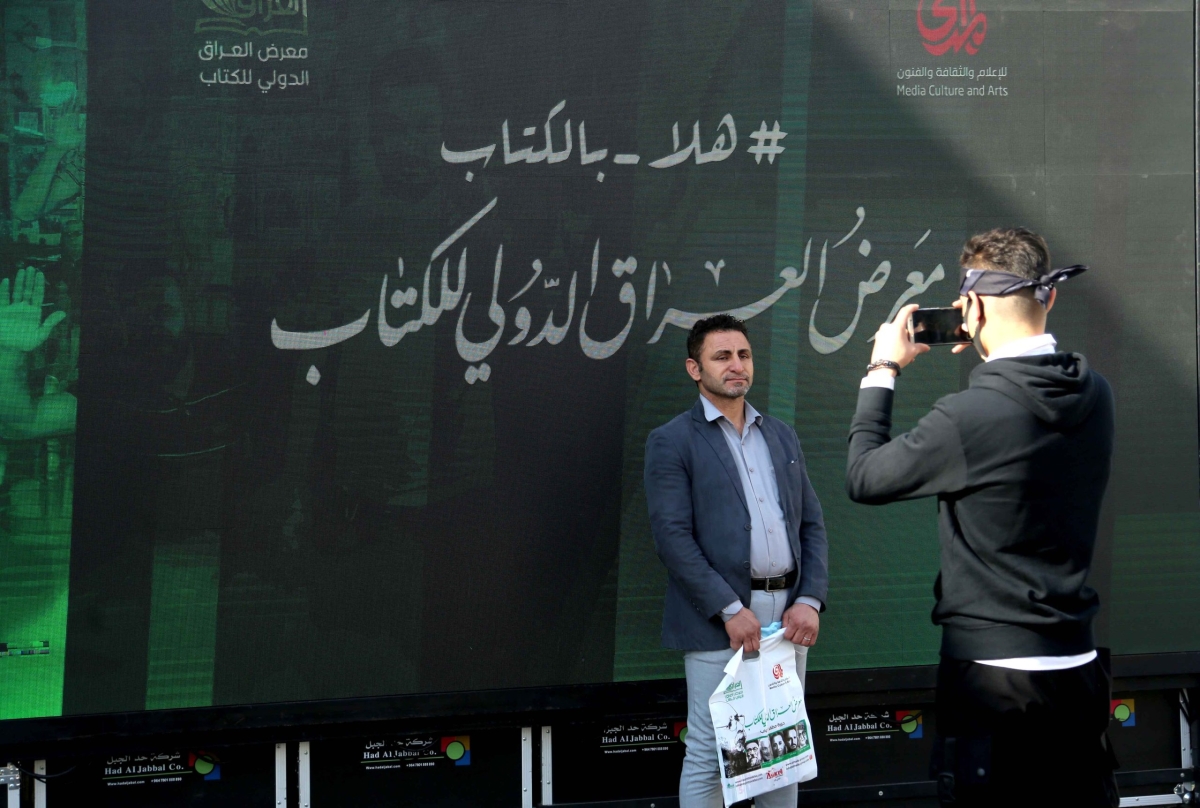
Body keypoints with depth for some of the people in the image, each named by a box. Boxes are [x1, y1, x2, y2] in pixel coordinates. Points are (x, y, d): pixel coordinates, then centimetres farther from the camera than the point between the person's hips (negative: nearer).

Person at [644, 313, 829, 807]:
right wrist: (730, 610, -17)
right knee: (708, 756, -2)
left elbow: (811, 524, 14)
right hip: (720, 620, -5)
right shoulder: (671, 442, -1)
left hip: (788, 617, 6)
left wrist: (810, 600, -2)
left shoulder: (782, 436, 17)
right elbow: (673, 536, -10)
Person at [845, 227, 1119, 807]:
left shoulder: (969, 417, -20)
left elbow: (863, 478, -6)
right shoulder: (1094, 395, 0)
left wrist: (883, 371, 4)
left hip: (989, 673, -6)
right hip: (1076, 666, 6)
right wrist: (985, 352, 17)